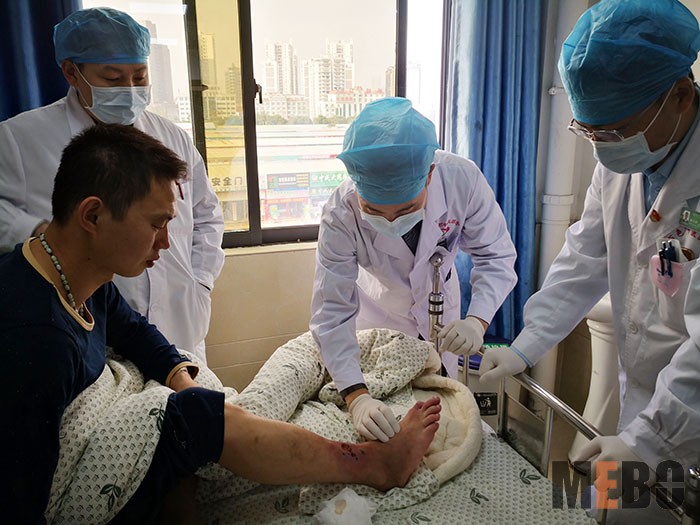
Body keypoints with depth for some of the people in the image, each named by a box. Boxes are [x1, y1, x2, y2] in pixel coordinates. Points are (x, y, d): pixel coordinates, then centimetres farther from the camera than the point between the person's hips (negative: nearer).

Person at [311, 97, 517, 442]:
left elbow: (496, 256, -21)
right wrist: (357, 397, -43)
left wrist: (477, 320, -39)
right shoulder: (340, 215, -36)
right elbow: (332, 311, -33)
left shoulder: (462, 179, -34)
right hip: (379, 309, -1)